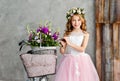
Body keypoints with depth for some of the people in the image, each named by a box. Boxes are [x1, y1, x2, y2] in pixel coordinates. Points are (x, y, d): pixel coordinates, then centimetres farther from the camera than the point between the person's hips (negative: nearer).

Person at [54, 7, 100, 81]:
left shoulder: (85, 34, 1)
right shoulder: (67, 34, 4)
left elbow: (82, 49, -11)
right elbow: (62, 52, 3)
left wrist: (70, 43, -17)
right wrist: (62, 45, -18)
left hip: (81, 61, -1)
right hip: (69, 61, 1)